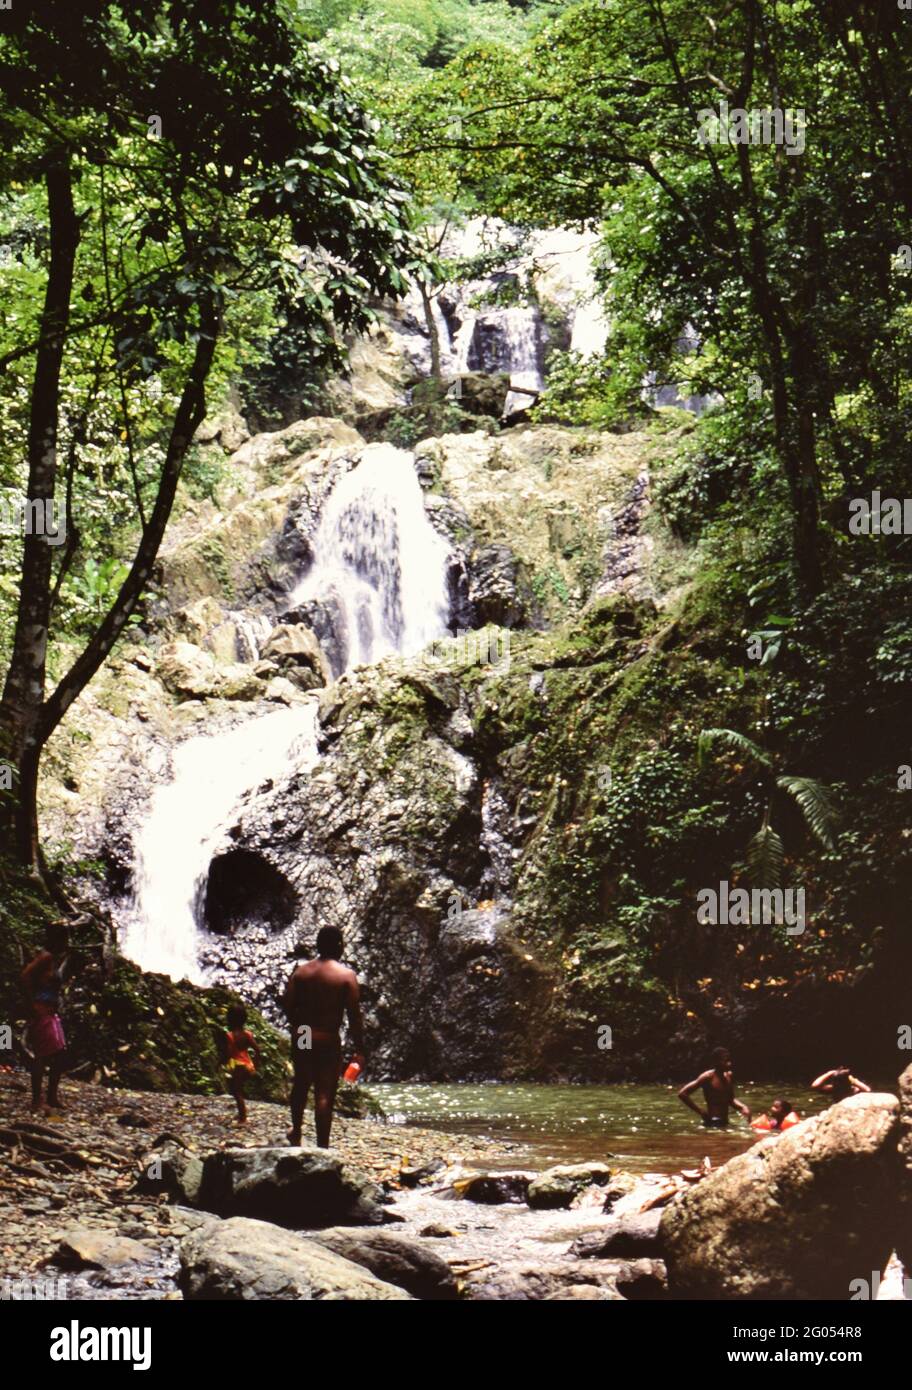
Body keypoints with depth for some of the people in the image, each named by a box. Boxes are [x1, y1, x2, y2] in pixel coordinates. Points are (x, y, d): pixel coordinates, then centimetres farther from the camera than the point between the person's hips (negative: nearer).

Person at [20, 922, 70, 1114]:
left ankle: (52, 1098, 19)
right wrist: (32, 1004, -22)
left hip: (51, 1013, 10)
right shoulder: (46, 957, -12)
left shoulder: (59, 959, 16)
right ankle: (37, 1101, -7)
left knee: (60, 1055, 11)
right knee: (42, 1056, -10)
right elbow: (26, 976, -24)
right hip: (41, 1012, -10)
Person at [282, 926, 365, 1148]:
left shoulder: (300, 972, 2)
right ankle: (322, 1147, -1)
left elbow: (287, 1005, 1)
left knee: (301, 1084, 24)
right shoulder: (347, 976, -8)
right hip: (328, 1039, -4)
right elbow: (354, 1015, -10)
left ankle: (296, 1131, 42)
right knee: (325, 1094, 0)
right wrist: (359, 1049, -6)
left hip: (301, 1037, 4)